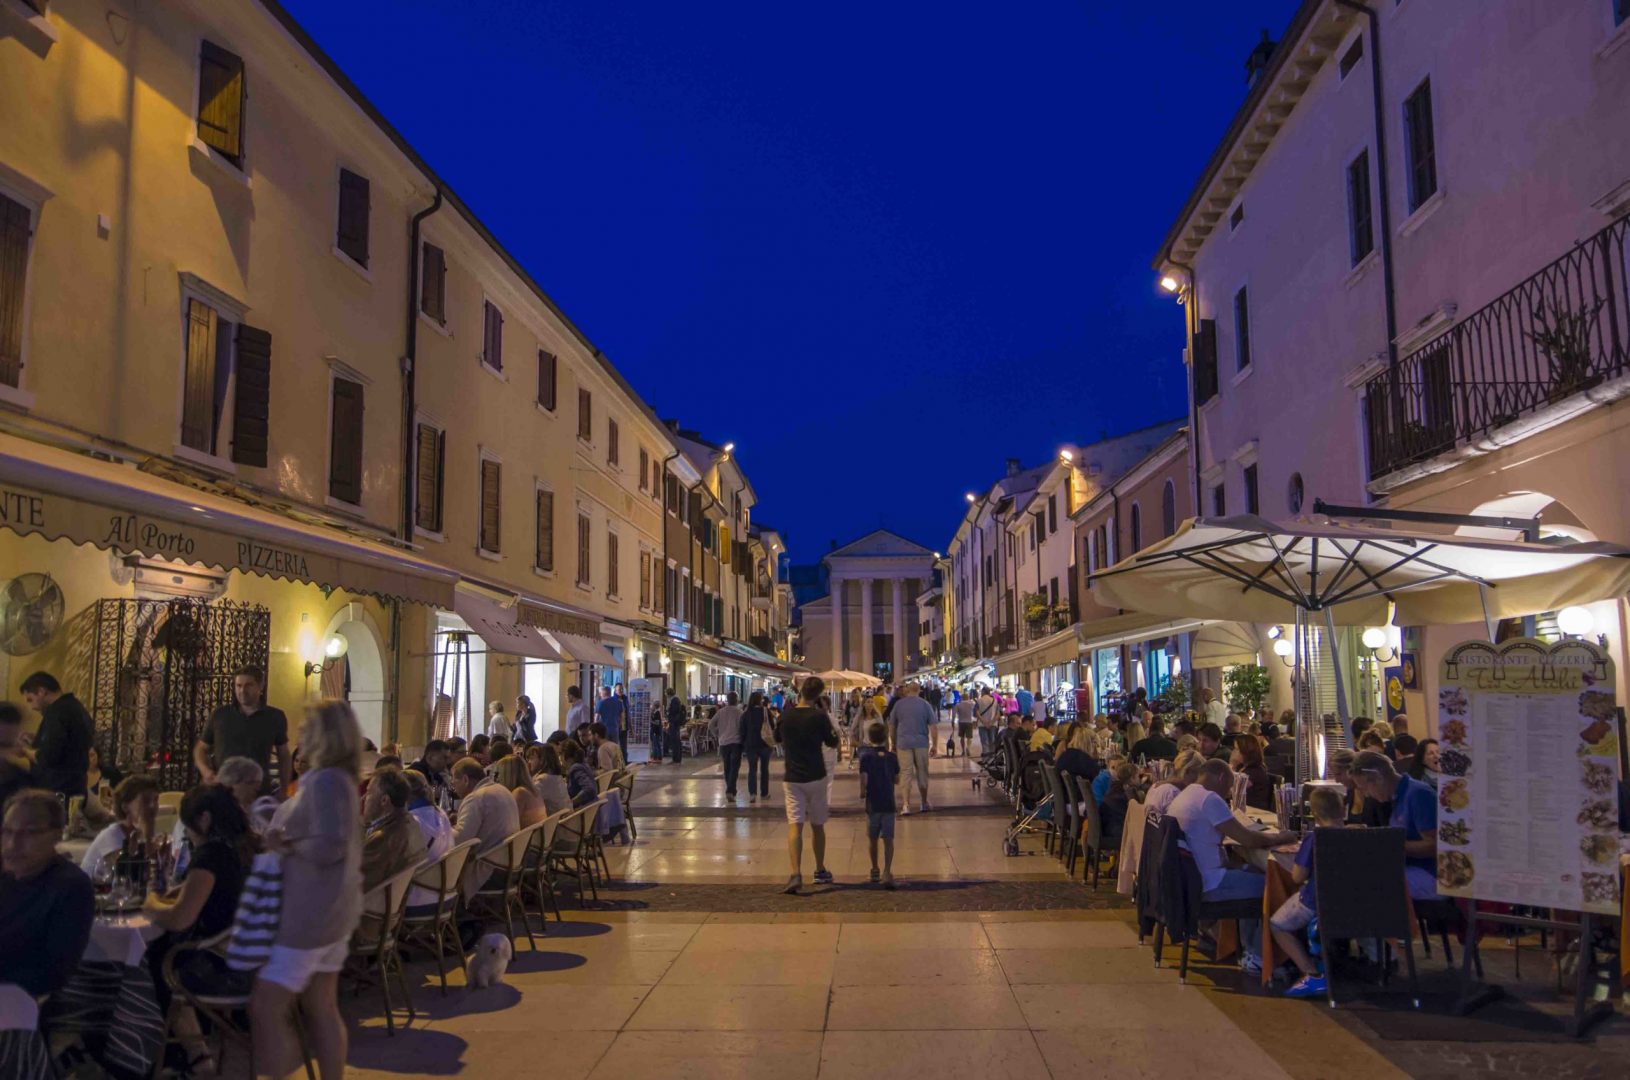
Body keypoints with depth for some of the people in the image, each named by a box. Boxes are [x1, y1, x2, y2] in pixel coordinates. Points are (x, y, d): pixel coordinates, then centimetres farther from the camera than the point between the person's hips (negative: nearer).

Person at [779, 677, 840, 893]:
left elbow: (779, 739, 15)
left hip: (792, 778, 1)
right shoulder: (819, 716, -11)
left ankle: (796, 874, -22)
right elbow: (833, 744, 1)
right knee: (817, 826, 15)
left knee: (795, 826, -6)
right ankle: (820, 871, 28)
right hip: (815, 777, -1)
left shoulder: (786, 715, -2)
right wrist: (832, 728, 15)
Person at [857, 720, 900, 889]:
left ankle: (875, 870, 29)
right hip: (889, 803, 1)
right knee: (888, 839, 0)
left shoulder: (866, 756, -7)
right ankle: (887, 872, -14)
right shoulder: (892, 757, 0)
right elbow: (897, 780, 7)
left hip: (873, 804, -1)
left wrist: (862, 796, 0)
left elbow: (864, 779, -14)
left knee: (872, 838, 16)